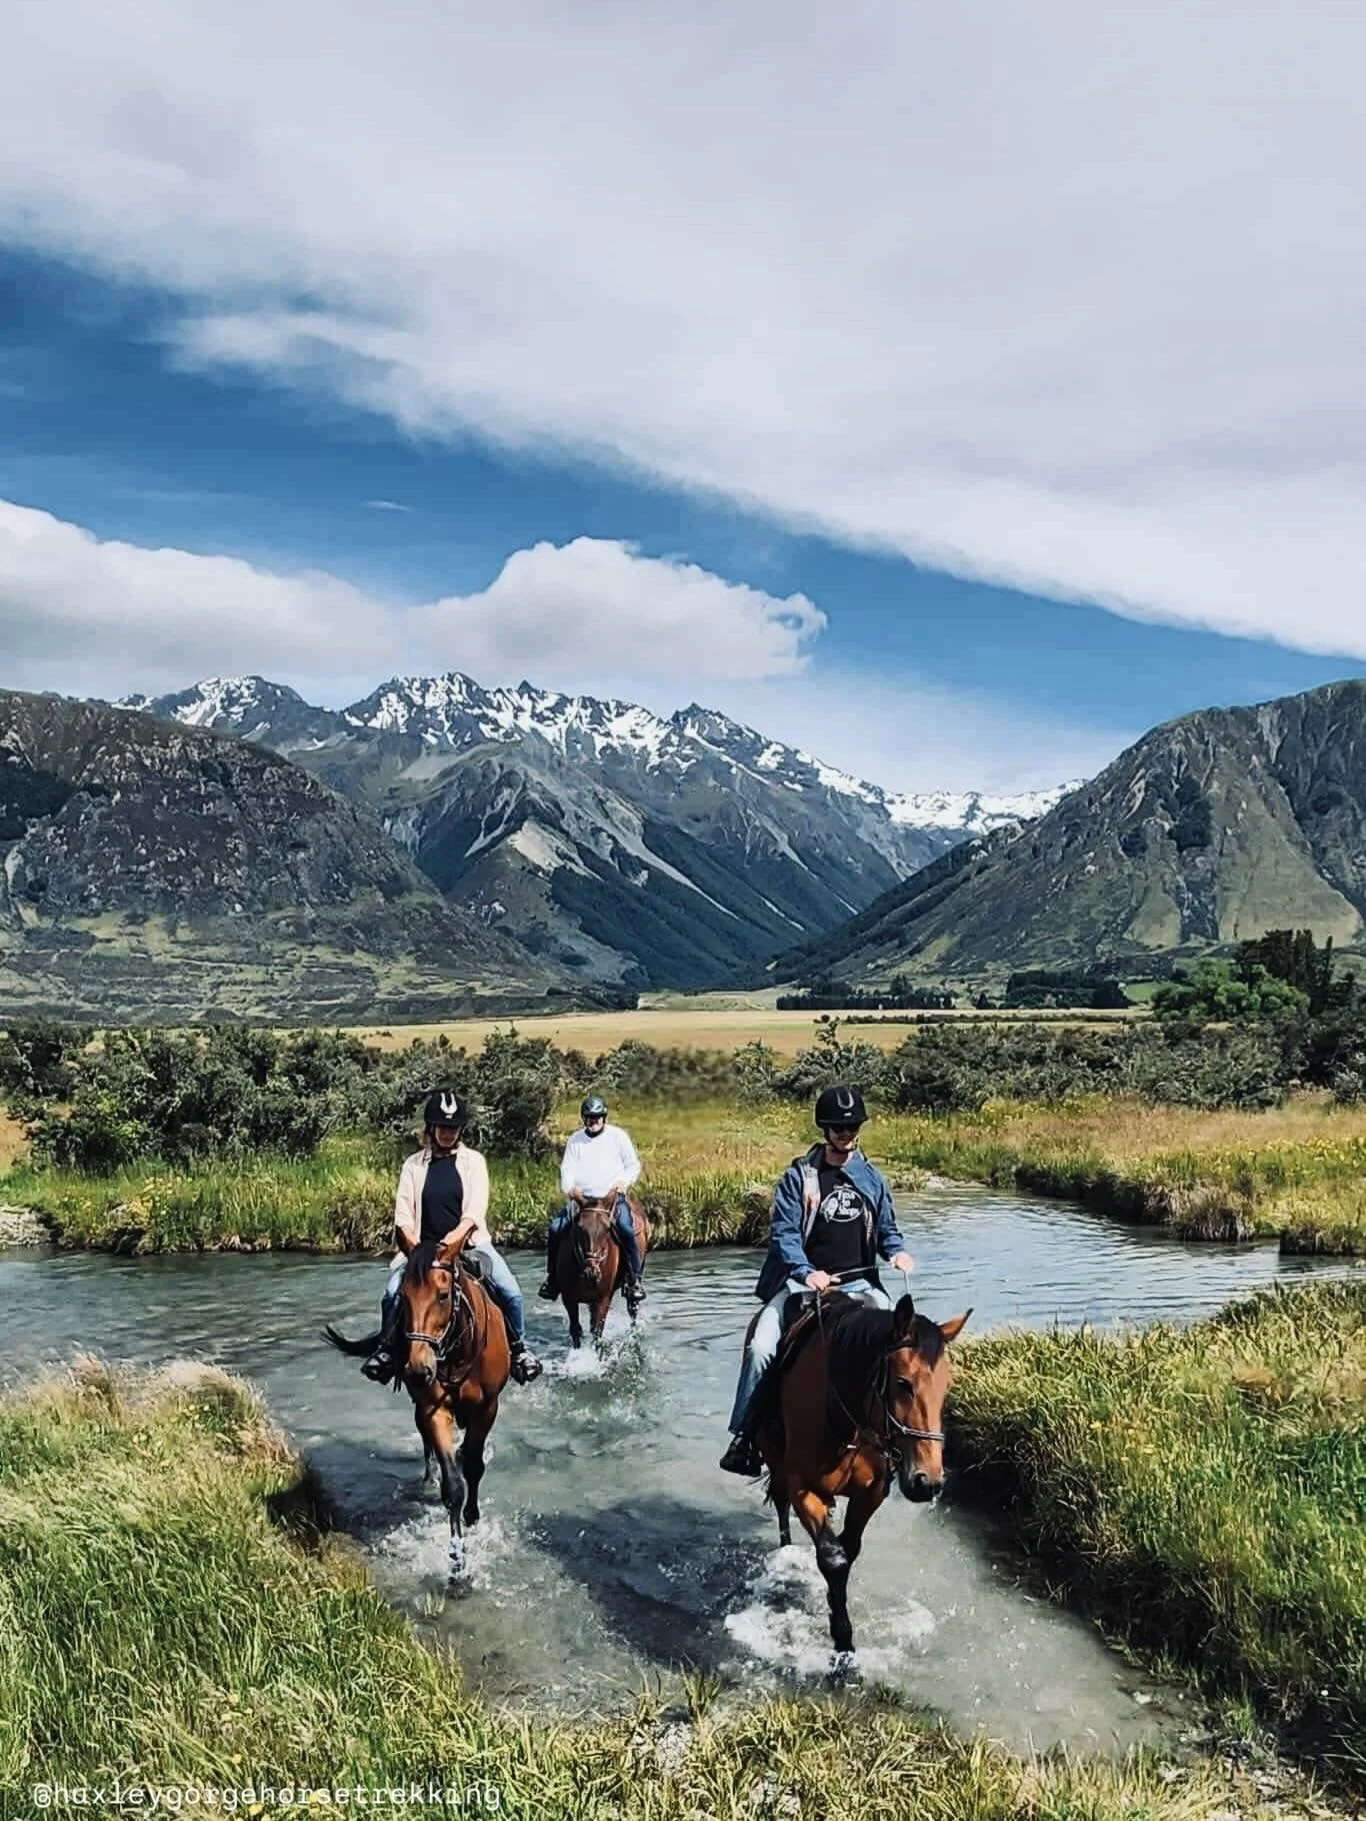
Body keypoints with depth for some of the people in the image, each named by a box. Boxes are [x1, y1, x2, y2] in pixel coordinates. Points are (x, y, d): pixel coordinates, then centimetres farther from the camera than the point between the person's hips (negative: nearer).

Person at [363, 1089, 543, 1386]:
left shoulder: (473, 1160, 5)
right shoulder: (414, 1165, 8)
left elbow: (476, 1210, -6)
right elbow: (403, 1216, 4)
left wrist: (455, 1237, -22)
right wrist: (414, 1248, -13)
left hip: (469, 1243, -1)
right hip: (423, 1247, 1)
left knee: (508, 1291, -20)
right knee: (394, 1292, -23)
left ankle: (518, 1348, 2)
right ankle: (387, 1350, 1)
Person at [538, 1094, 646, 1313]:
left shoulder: (618, 1136, 5)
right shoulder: (575, 1139, 10)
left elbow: (634, 1165, 7)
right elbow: (567, 1169, 4)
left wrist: (623, 1181, -12)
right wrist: (570, 1188, -15)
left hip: (613, 1197, -2)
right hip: (581, 1198, 3)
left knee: (625, 1229, -29)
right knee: (556, 1228, -17)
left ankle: (634, 1279, -16)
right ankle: (552, 1276, 1)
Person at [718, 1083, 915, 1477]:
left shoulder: (873, 1179, 9)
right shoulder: (799, 1175, -1)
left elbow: (886, 1230, 14)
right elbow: (783, 1232, -8)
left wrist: (897, 1252, -9)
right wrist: (807, 1272, -24)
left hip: (857, 1283, 3)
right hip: (803, 1281, -3)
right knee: (761, 1347, -22)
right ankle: (745, 1434, -9)